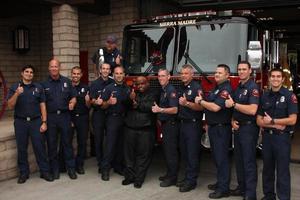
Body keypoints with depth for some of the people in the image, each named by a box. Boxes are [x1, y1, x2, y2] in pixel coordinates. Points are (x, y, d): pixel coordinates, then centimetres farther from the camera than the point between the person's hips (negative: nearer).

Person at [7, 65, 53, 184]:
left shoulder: (38, 88, 7)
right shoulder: (14, 88, 6)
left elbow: (42, 106, 5)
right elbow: (10, 106, -3)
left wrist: (44, 122, -2)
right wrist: (17, 94, -20)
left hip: (36, 121, 0)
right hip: (20, 122, 0)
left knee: (40, 147, -1)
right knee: (22, 148, 6)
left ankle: (45, 171, 8)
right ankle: (23, 173, 19)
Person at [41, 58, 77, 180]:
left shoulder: (66, 81, 7)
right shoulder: (44, 84, 4)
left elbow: (73, 97, 10)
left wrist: (72, 102, -12)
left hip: (65, 116, 0)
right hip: (50, 116, 0)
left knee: (67, 142, 4)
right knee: (52, 144, 6)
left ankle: (71, 168, 13)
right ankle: (54, 169, 19)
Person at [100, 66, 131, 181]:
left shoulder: (128, 89, 13)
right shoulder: (109, 88, -1)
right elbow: (103, 106, -3)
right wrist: (109, 102, -24)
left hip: (125, 119, 5)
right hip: (112, 119, -4)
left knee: (121, 144, 9)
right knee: (110, 144, -7)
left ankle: (118, 166, 20)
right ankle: (105, 169, -1)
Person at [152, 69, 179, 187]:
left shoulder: (171, 90, -14)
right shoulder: (162, 90, 15)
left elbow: (174, 110, -22)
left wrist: (160, 110, -29)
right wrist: (160, 118, 14)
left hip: (171, 125, -9)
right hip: (165, 124, 9)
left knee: (171, 151, -4)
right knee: (166, 150, 15)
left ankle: (172, 178, 3)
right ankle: (169, 174, 25)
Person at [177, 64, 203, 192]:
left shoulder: (197, 87, -9)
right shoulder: (181, 88, 15)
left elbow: (200, 107, -18)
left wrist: (187, 103, -27)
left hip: (193, 124, -8)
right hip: (183, 123, 8)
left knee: (192, 153, -2)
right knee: (184, 152, 12)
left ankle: (191, 181, 5)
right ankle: (188, 177, 23)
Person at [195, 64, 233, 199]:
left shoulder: (226, 89, -15)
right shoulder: (216, 88, 16)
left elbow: (215, 107, -26)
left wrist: (201, 101, -12)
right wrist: (208, 124, 17)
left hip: (221, 128, -10)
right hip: (213, 127, 10)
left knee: (221, 158, -5)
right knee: (216, 157, 16)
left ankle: (224, 189, 2)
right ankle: (220, 182, 28)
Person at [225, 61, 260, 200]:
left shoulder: (253, 87, -12)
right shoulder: (238, 87, 14)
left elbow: (252, 110, -24)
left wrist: (234, 104, -19)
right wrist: (233, 121, 1)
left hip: (249, 128, -8)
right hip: (238, 127, 8)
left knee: (249, 161, -4)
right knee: (238, 159, 14)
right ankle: (241, 187, 27)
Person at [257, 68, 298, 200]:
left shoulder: (289, 96, -5)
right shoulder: (264, 96, 7)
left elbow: (292, 120, -11)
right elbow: (259, 121, 3)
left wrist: (272, 121, -11)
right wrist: (275, 125, -12)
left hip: (282, 137, -4)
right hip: (267, 136, 4)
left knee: (282, 170, 0)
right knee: (267, 168, 13)